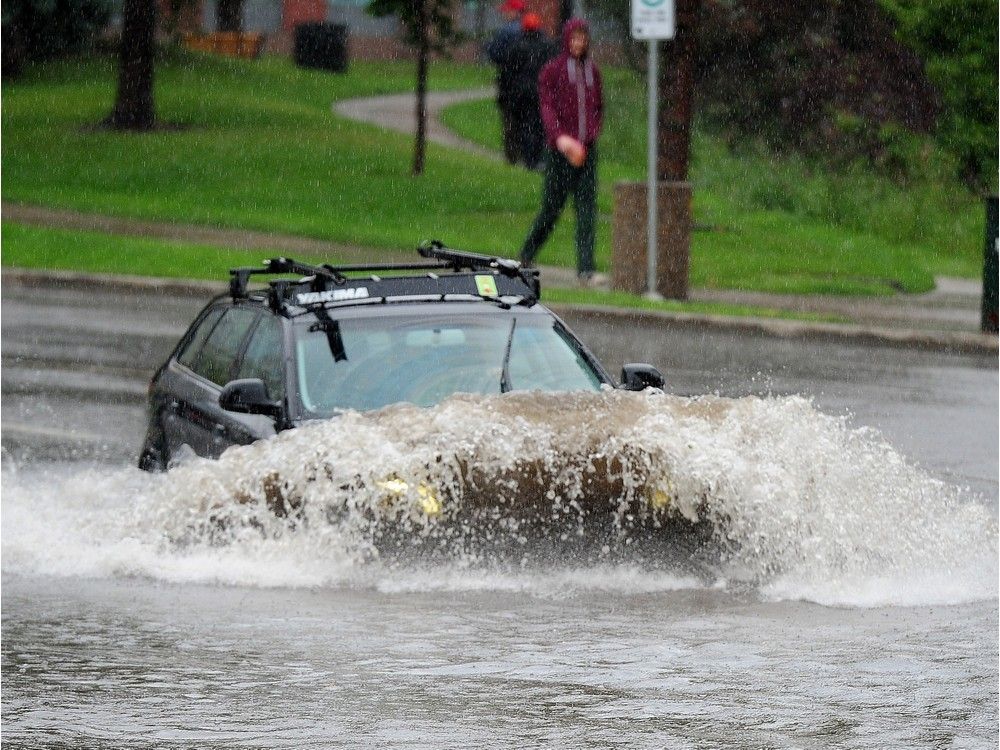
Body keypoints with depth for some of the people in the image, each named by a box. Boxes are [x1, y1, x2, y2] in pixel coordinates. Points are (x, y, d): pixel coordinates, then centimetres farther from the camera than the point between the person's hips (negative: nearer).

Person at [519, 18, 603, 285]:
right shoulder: (552, 70, -2)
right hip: (560, 150, -4)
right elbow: (547, 106, -12)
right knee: (552, 206, 2)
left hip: (587, 150, 4)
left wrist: (592, 134, 6)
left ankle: (585, 270, -9)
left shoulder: (592, 71, 12)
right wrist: (560, 137, -27)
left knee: (587, 209, -5)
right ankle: (526, 257, 24)